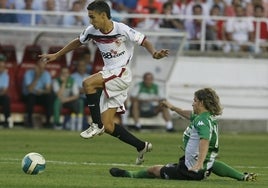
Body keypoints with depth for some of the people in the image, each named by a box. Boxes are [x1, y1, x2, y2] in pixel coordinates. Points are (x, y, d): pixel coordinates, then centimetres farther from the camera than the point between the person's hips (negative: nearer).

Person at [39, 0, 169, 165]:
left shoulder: (122, 30, -16)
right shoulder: (92, 31, 2)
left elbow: (144, 41, -9)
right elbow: (78, 42, 21)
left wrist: (154, 53, -30)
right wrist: (56, 55, 25)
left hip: (122, 73, -7)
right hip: (108, 76, 7)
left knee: (88, 83, -31)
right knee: (108, 126, 1)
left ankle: (96, 125, -17)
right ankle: (142, 147, 17)